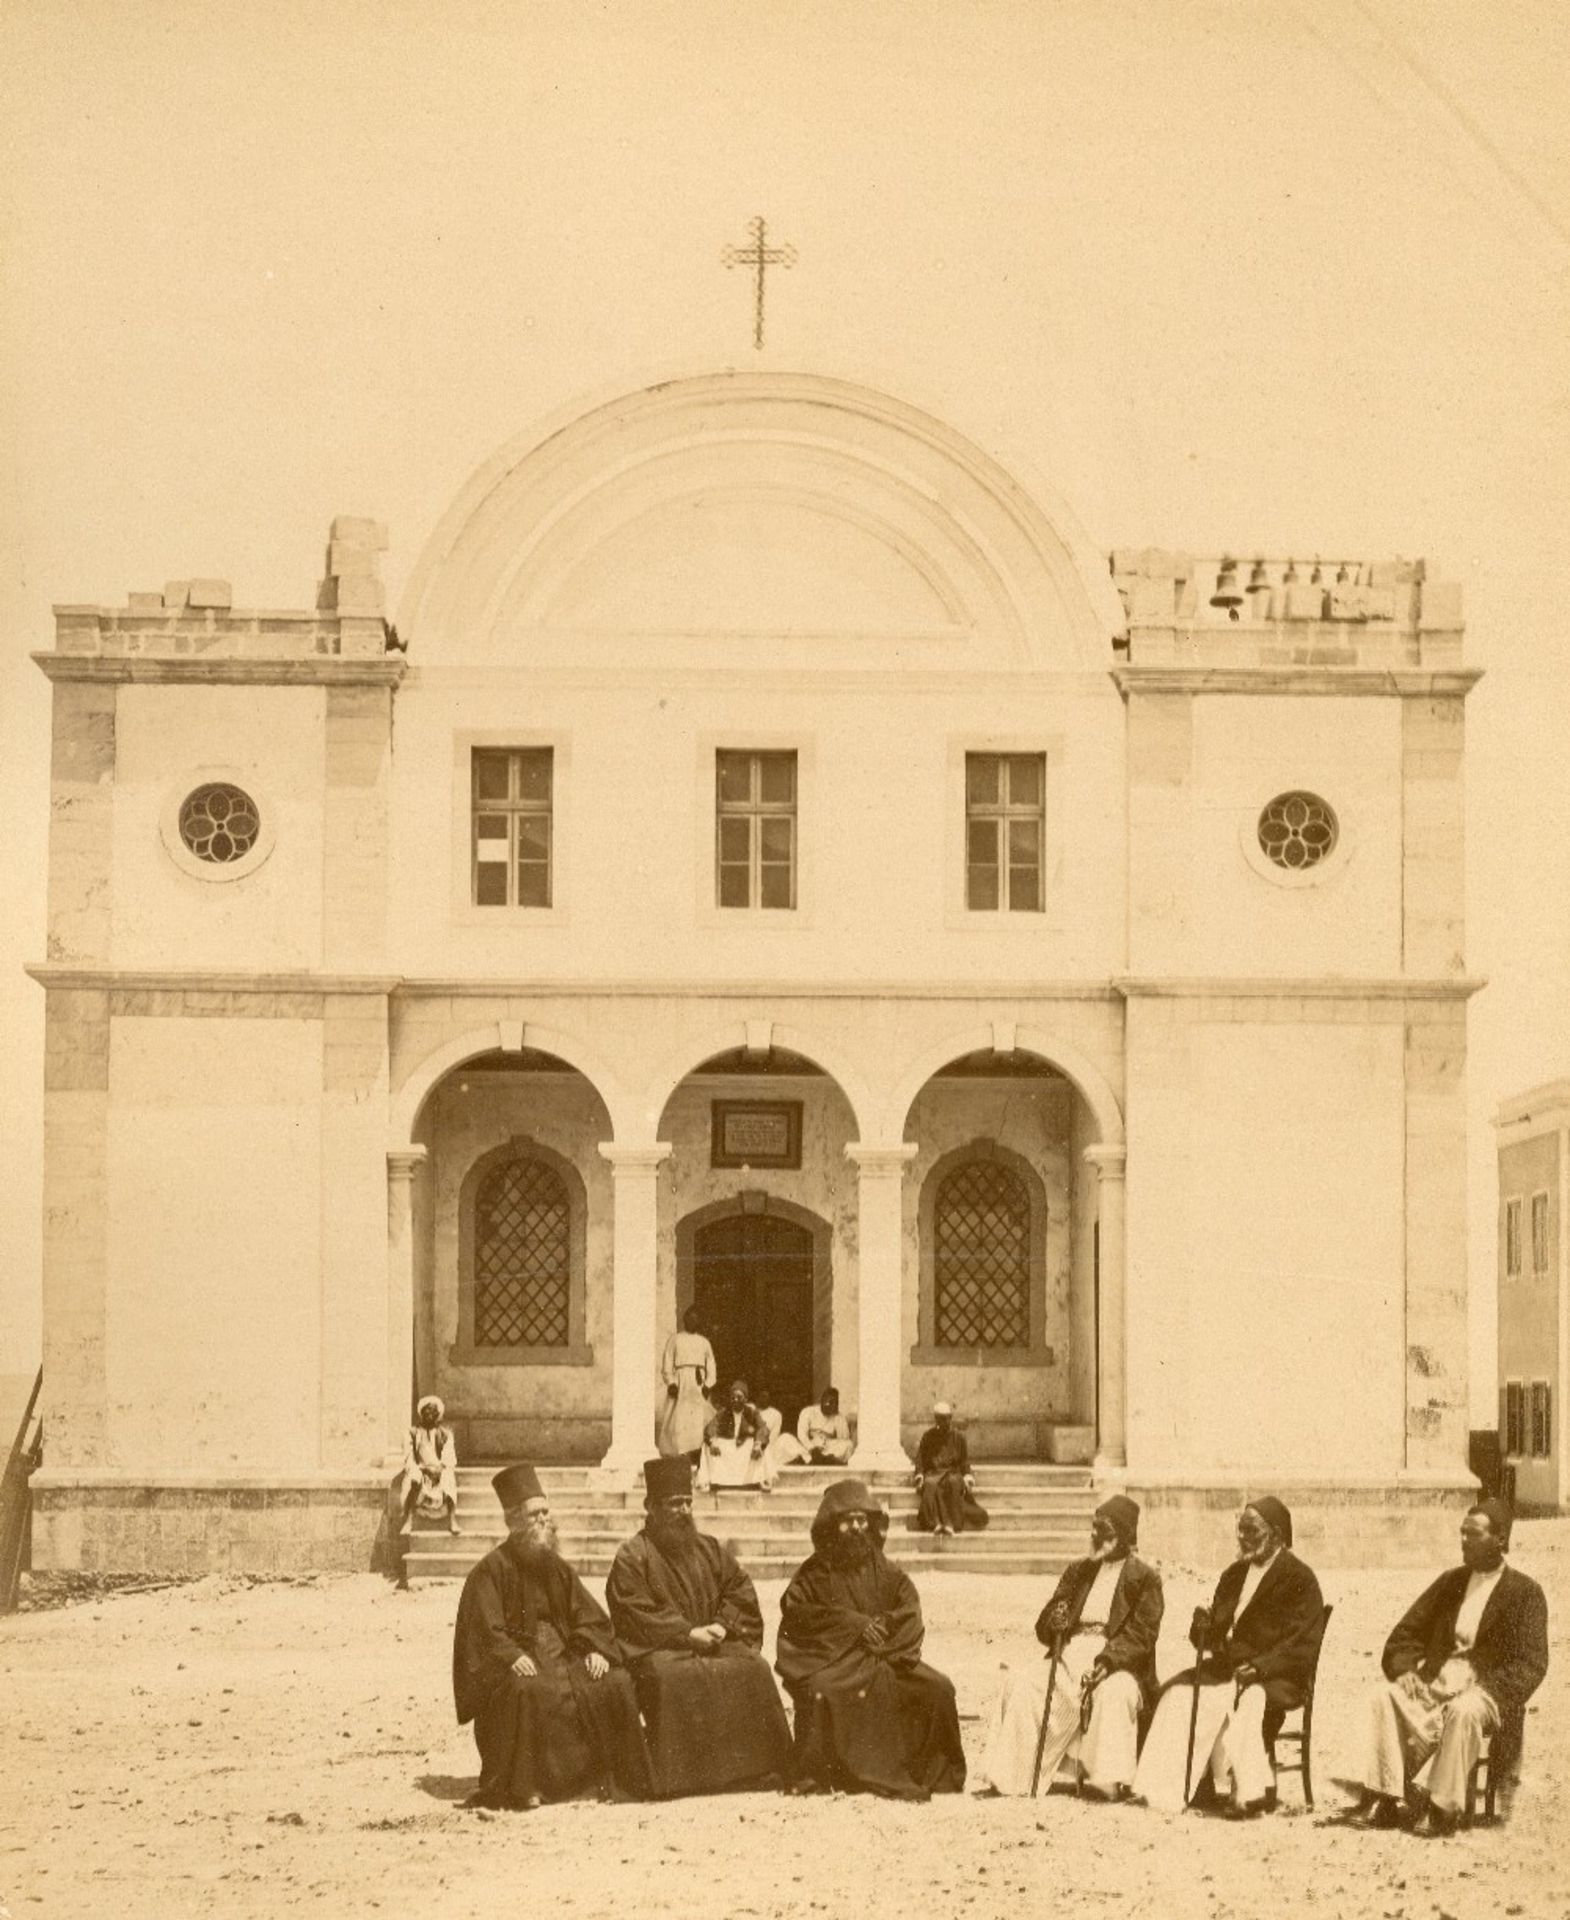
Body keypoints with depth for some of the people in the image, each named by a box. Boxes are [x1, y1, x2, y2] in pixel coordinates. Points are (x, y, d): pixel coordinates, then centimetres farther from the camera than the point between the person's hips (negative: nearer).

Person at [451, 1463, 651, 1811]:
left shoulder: (558, 1569, 16)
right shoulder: (491, 1571, -3)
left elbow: (587, 1617, 11)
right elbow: (485, 1629, -12)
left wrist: (595, 1650, -9)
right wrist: (513, 1657, -28)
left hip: (562, 1655, 6)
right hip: (515, 1665, -6)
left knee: (615, 1685, -17)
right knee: (527, 1692, -39)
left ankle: (608, 1779, -9)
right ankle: (518, 1787, -28)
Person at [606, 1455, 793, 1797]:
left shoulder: (710, 1550, 20)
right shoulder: (631, 1556, 2)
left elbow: (740, 1592, 15)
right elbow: (634, 1614, -8)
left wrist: (721, 1626, -5)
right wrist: (688, 1633, -16)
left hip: (715, 1641, 5)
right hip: (659, 1649, -4)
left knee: (753, 1669, -24)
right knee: (674, 1678, -38)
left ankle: (756, 1766, -21)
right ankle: (675, 1775, -34)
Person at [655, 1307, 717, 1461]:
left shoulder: (704, 1343, 19)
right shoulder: (674, 1340, 11)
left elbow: (711, 1367, 14)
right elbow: (666, 1365, 5)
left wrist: (708, 1385, -2)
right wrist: (671, 1383, -10)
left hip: (699, 1385, 2)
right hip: (680, 1383, -2)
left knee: (699, 1422, -10)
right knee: (678, 1421, -10)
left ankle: (695, 1458, -14)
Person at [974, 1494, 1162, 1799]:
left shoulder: (1145, 1579, 4)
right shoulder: (1078, 1571, 20)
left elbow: (1141, 1636, -8)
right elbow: (1044, 1630, 17)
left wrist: (1108, 1659, -24)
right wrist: (1053, 1623, -9)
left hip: (1118, 1666, -5)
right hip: (1071, 1658, 5)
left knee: (1112, 1693, -38)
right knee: (1021, 1682, -21)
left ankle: (1110, 1781, -39)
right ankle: (1007, 1777, -21)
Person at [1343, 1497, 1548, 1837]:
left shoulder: (1525, 1593, 0)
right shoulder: (1450, 1582, 17)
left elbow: (1530, 1665, -8)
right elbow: (1405, 1632, 18)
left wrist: (1481, 1692, -21)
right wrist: (1404, 1669, -4)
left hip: (1487, 1691, -5)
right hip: (1436, 1681, 5)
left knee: (1463, 1711, -39)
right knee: (1383, 1694, -23)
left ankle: (1441, 1807, -30)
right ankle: (1382, 1801, -29)